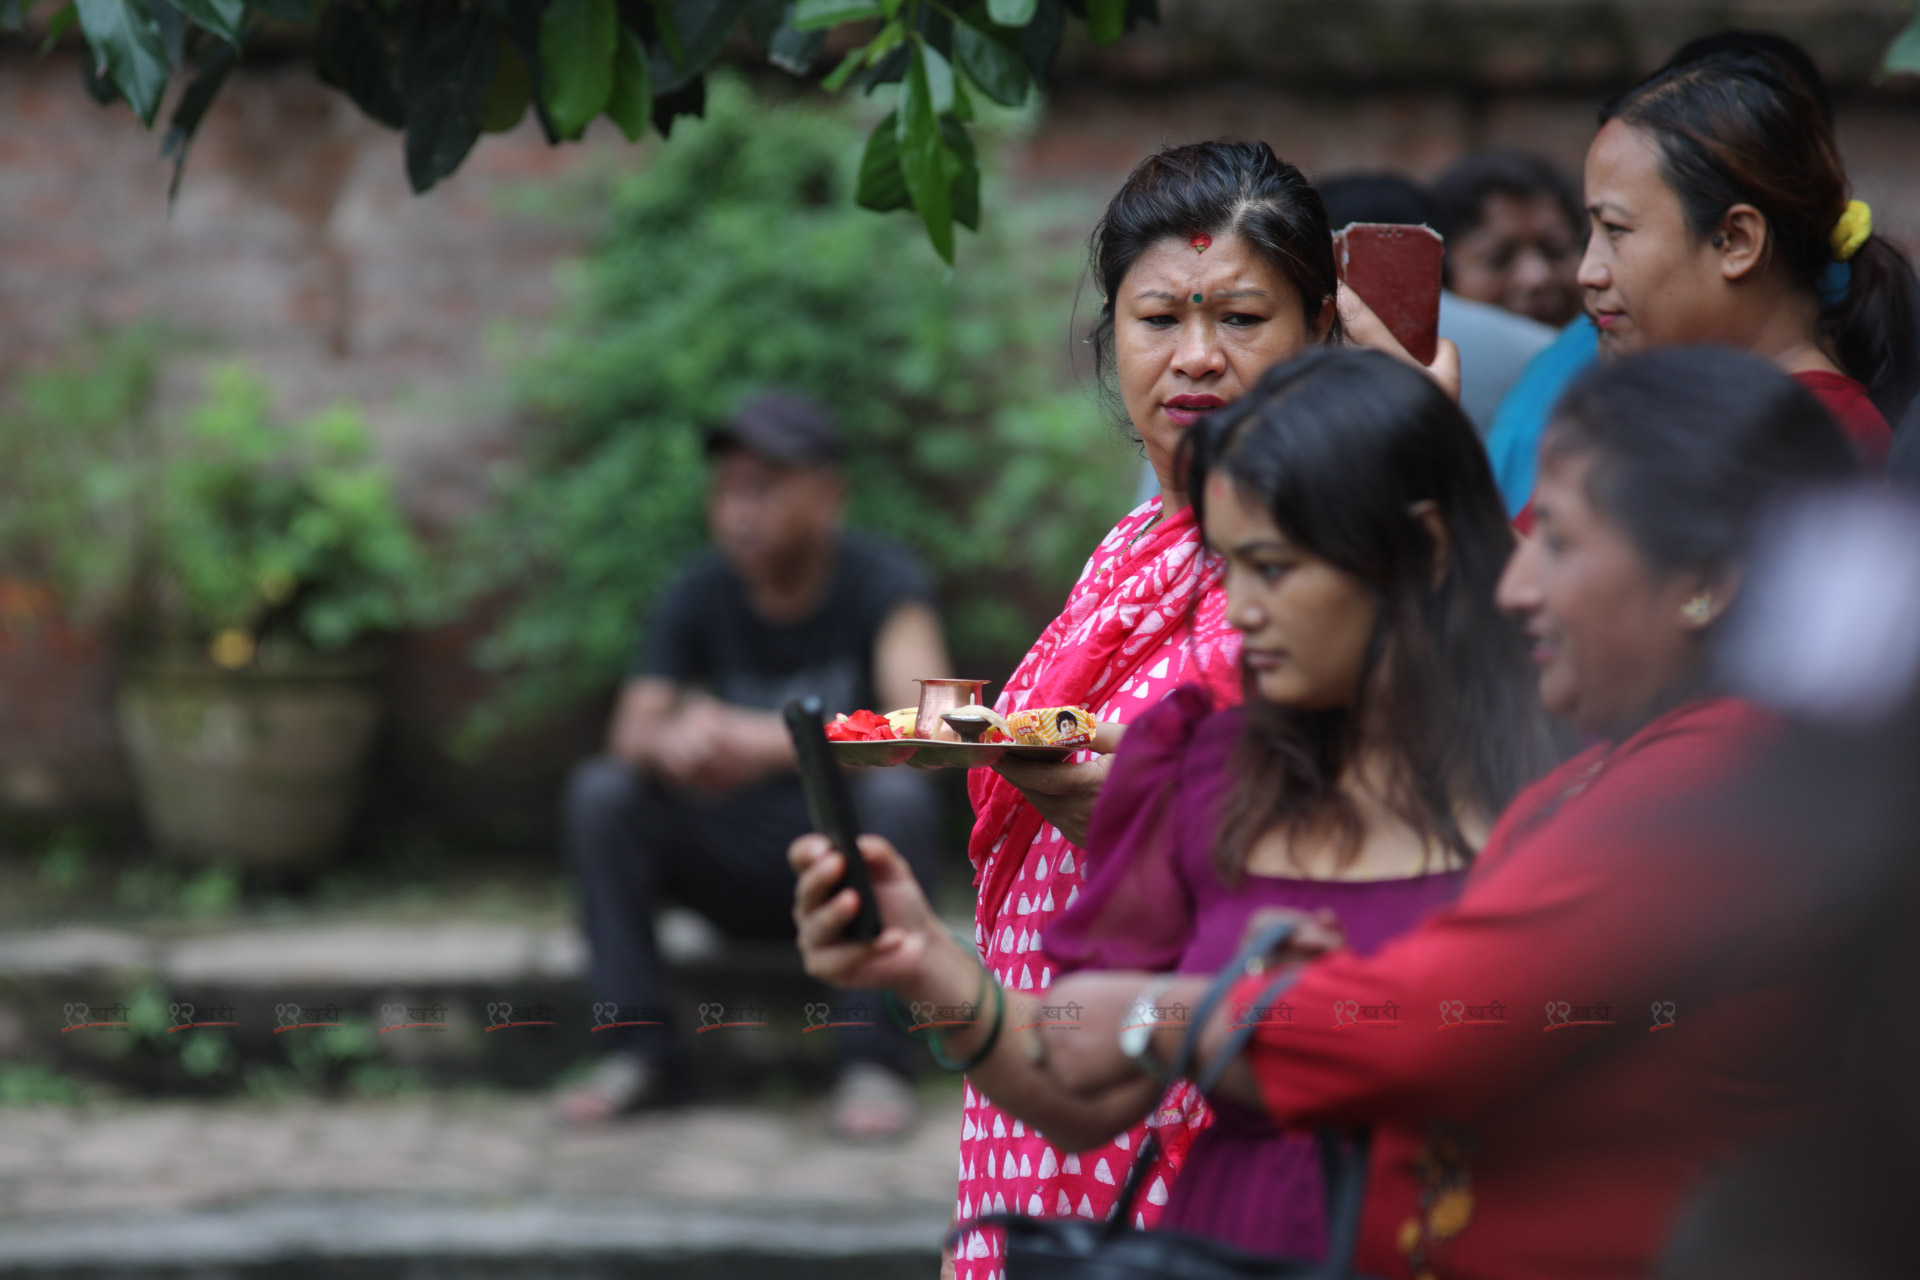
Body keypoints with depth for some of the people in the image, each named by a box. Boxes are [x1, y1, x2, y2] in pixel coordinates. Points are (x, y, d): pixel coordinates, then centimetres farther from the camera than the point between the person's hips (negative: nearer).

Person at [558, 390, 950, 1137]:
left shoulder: (883, 585, -13)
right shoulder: (700, 594, -2)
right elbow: (631, 732, -9)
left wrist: (772, 741, -42)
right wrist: (670, 744, -35)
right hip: (739, 878, 3)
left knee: (897, 794, -34)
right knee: (600, 791, -19)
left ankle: (875, 1063, -28)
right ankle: (640, 1051, -15)